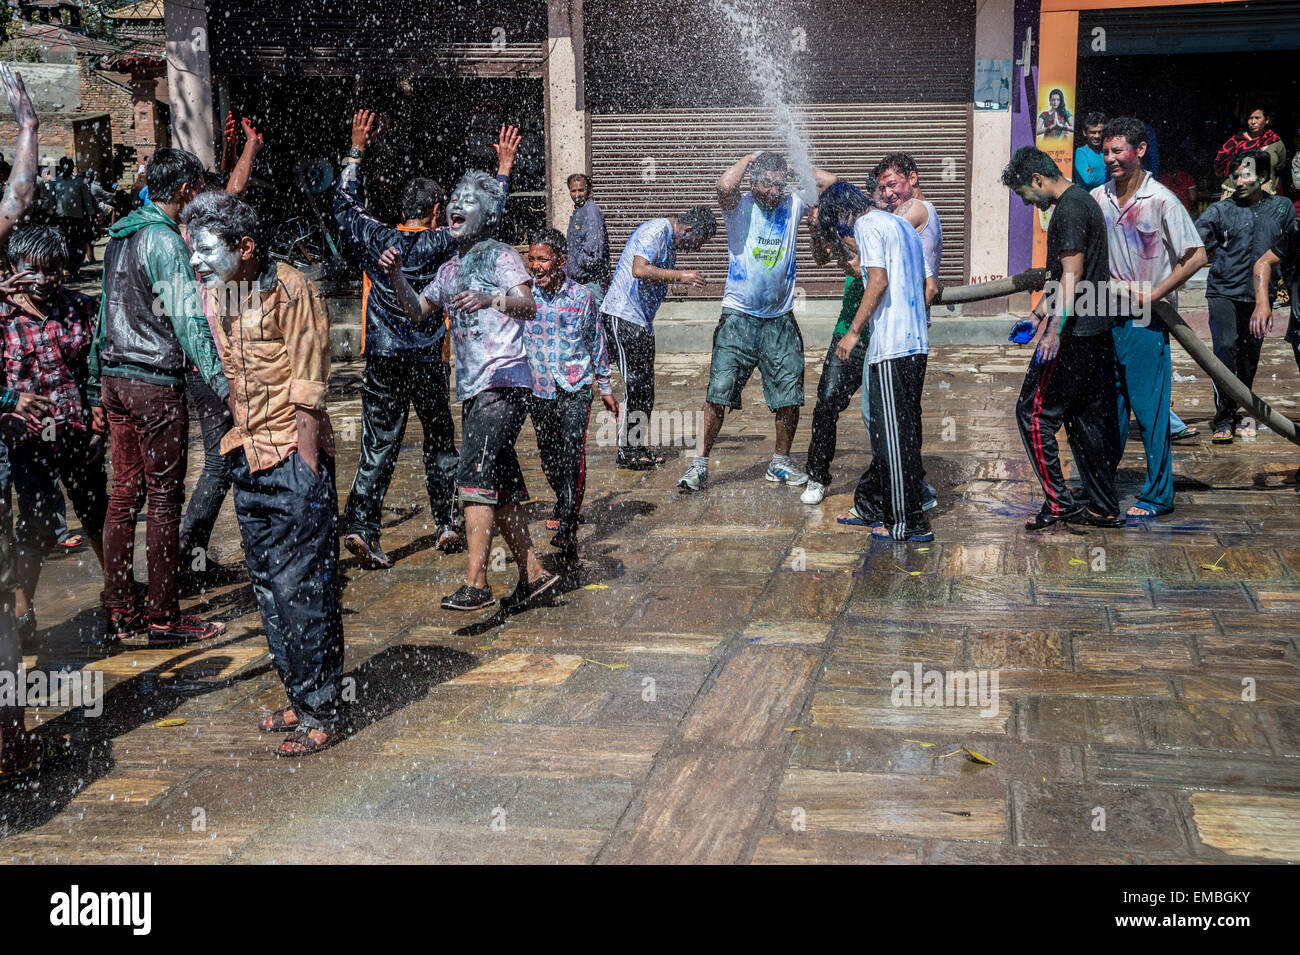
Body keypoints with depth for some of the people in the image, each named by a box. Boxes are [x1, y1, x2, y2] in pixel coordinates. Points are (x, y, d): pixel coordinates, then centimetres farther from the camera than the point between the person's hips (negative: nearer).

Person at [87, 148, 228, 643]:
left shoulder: (119, 235, 14)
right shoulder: (165, 241, -13)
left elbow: (106, 309, 18)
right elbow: (189, 320, -20)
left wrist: (97, 387, 22)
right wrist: (222, 383, -22)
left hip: (114, 376, 9)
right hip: (155, 383, -9)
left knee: (123, 493, 11)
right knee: (164, 499, -2)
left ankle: (119, 610, 16)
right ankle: (164, 617, 4)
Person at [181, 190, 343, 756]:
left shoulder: (291, 290, -14)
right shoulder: (216, 297, 8)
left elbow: (308, 391, -15)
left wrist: (308, 471, -16)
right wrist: (239, 446, 15)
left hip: (294, 459, -8)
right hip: (248, 460, 8)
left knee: (302, 589, -5)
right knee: (269, 588, 14)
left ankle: (321, 714, 5)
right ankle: (298, 699, 27)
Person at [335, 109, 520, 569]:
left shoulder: (375, 239, 2)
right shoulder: (441, 244, -4)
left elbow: (344, 204, 18)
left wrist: (357, 151, 26)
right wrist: (504, 168, 12)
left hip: (382, 359, 1)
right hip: (428, 360, -1)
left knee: (379, 446, 2)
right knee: (440, 442, 14)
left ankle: (360, 526, -10)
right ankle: (447, 525, 18)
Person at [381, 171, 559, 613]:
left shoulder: (501, 256, 0)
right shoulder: (450, 269, 22)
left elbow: (529, 307, -15)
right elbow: (417, 310, 25)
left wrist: (491, 299, -34)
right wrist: (396, 275, 8)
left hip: (504, 381, -8)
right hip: (472, 388, 8)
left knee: (475, 474, -18)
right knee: (501, 484, 8)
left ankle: (475, 581, -21)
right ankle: (533, 573, 16)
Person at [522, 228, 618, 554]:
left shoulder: (581, 296, -4)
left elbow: (597, 342, 7)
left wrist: (605, 387, 11)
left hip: (574, 389, -3)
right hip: (538, 391, 3)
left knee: (572, 455, -17)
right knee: (548, 458, 15)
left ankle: (567, 529, -20)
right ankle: (565, 507, 39)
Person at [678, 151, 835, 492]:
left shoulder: (793, 206, 6)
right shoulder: (740, 207, -3)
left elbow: (832, 183, 1)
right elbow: (725, 185, -25)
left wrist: (791, 167, 4)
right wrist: (751, 157, -9)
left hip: (781, 320, 3)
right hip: (739, 317, -3)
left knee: (790, 397, 3)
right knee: (718, 393, -7)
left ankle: (780, 463, 20)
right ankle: (699, 464, 1)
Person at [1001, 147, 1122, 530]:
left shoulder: (1069, 208, -14)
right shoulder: (1082, 201, 18)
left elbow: (1072, 275, -21)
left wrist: (1054, 331, -24)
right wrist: (1038, 313, 31)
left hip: (1073, 332, -10)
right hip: (1096, 329, 10)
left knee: (1034, 411, -3)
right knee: (1086, 417, 13)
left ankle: (1058, 503, -1)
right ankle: (1103, 508, 16)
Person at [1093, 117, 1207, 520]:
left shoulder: (1160, 201, -10)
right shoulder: (1096, 198, 6)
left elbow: (1196, 256, -10)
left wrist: (1152, 295, -14)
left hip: (1146, 320, -5)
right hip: (1106, 319, 5)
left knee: (1149, 409, -1)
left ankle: (1158, 495, 10)